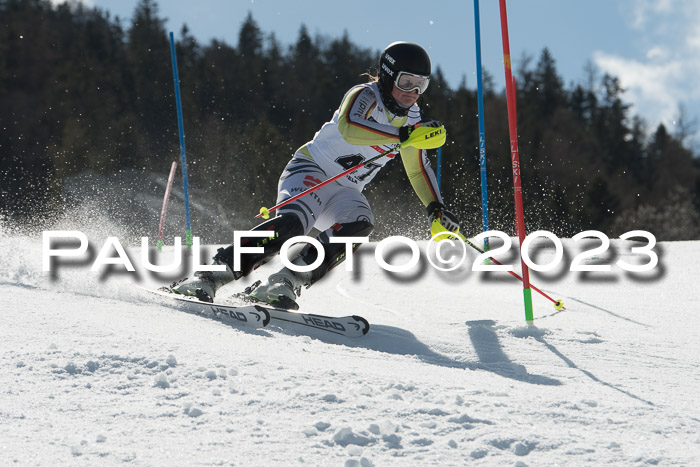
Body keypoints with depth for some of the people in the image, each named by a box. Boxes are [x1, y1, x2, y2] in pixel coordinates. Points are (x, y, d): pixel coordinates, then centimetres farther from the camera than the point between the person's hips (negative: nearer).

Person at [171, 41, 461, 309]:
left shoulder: (410, 117, 8)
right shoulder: (366, 96, -14)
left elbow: (418, 168, 22)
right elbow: (347, 127, -37)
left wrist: (435, 206, 10)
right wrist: (402, 135, -43)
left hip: (344, 192, 6)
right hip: (312, 170, -6)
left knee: (360, 224, -28)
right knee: (294, 222, -34)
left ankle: (283, 284, -31)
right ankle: (210, 276, -32)